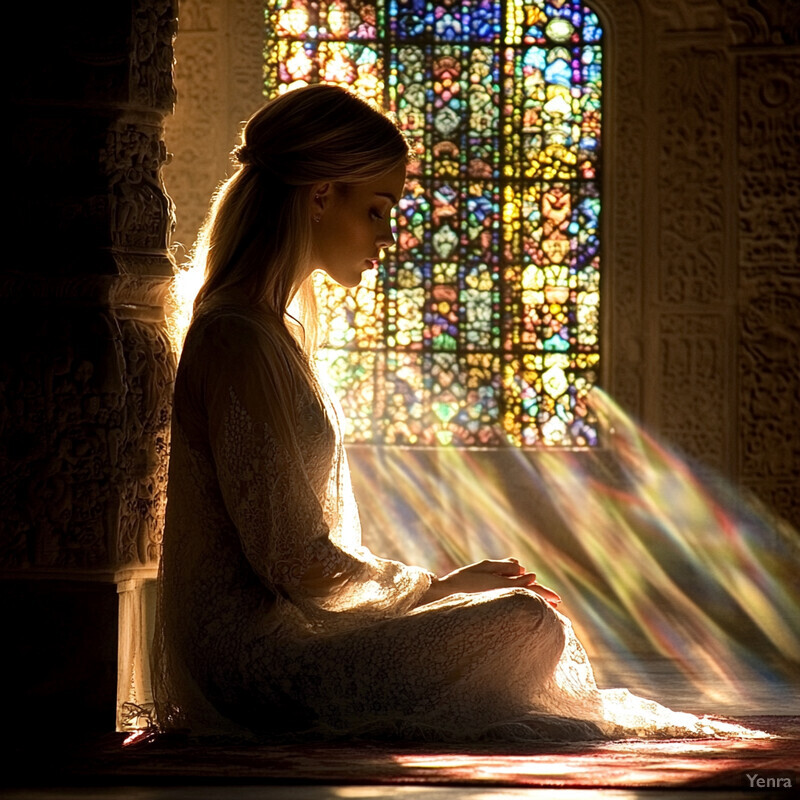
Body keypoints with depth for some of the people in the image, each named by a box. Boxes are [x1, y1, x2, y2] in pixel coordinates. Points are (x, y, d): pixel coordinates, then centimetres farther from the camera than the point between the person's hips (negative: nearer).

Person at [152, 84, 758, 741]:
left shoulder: (275, 329, 17)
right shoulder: (240, 341, -16)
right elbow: (294, 561, -18)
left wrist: (444, 587, 9)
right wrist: (437, 588, -5)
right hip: (260, 658, -10)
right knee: (530, 624, -14)